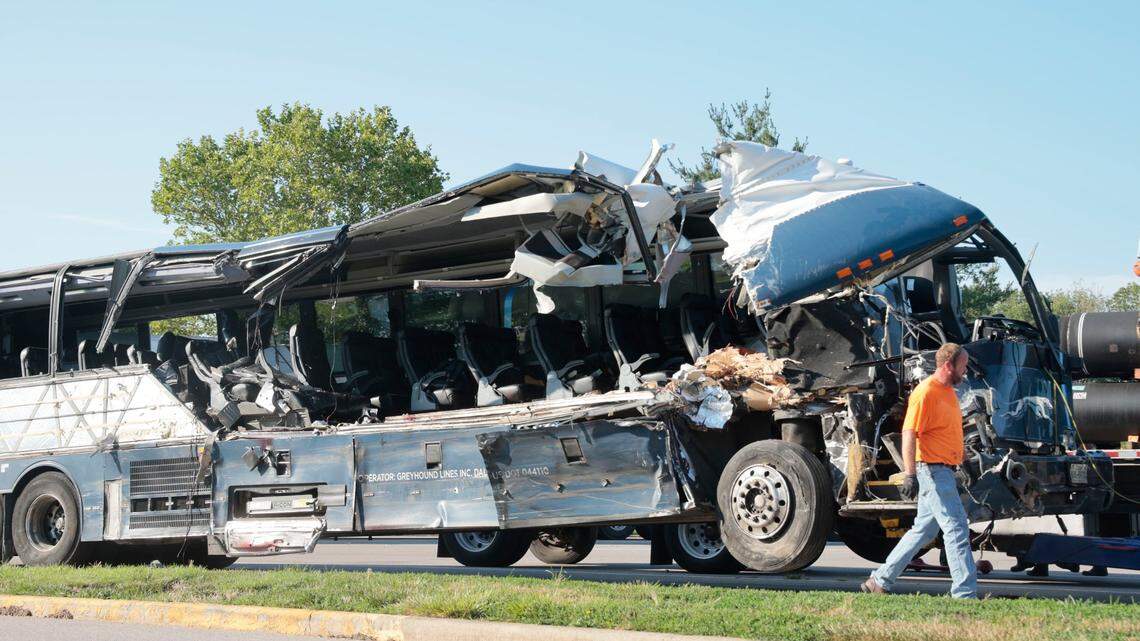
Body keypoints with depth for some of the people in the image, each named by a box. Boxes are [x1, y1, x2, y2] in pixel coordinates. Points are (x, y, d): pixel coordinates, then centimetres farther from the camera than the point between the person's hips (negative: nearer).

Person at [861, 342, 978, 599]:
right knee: (956, 527, -10)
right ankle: (965, 593, -7)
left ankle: (880, 580, 21)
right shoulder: (925, 392, -15)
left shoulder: (949, 392, 16)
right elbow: (909, 434, -20)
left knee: (924, 530, 14)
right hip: (932, 469, -10)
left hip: (943, 471, 10)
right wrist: (910, 475, -26)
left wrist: (953, 469, 27)